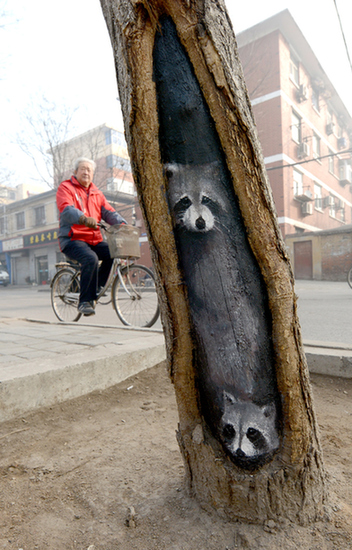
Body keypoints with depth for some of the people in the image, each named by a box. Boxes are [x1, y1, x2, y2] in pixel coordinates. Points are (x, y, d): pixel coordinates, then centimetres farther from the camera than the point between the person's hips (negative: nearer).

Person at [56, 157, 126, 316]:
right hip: (72, 239, -5)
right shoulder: (65, 187, 4)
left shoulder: (96, 193, 22)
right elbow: (66, 209, -16)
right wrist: (84, 218, -37)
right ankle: (85, 301, -20)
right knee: (90, 258, -33)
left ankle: (96, 288, -2)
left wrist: (122, 223, -11)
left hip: (95, 240, 6)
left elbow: (108, 212, 9)